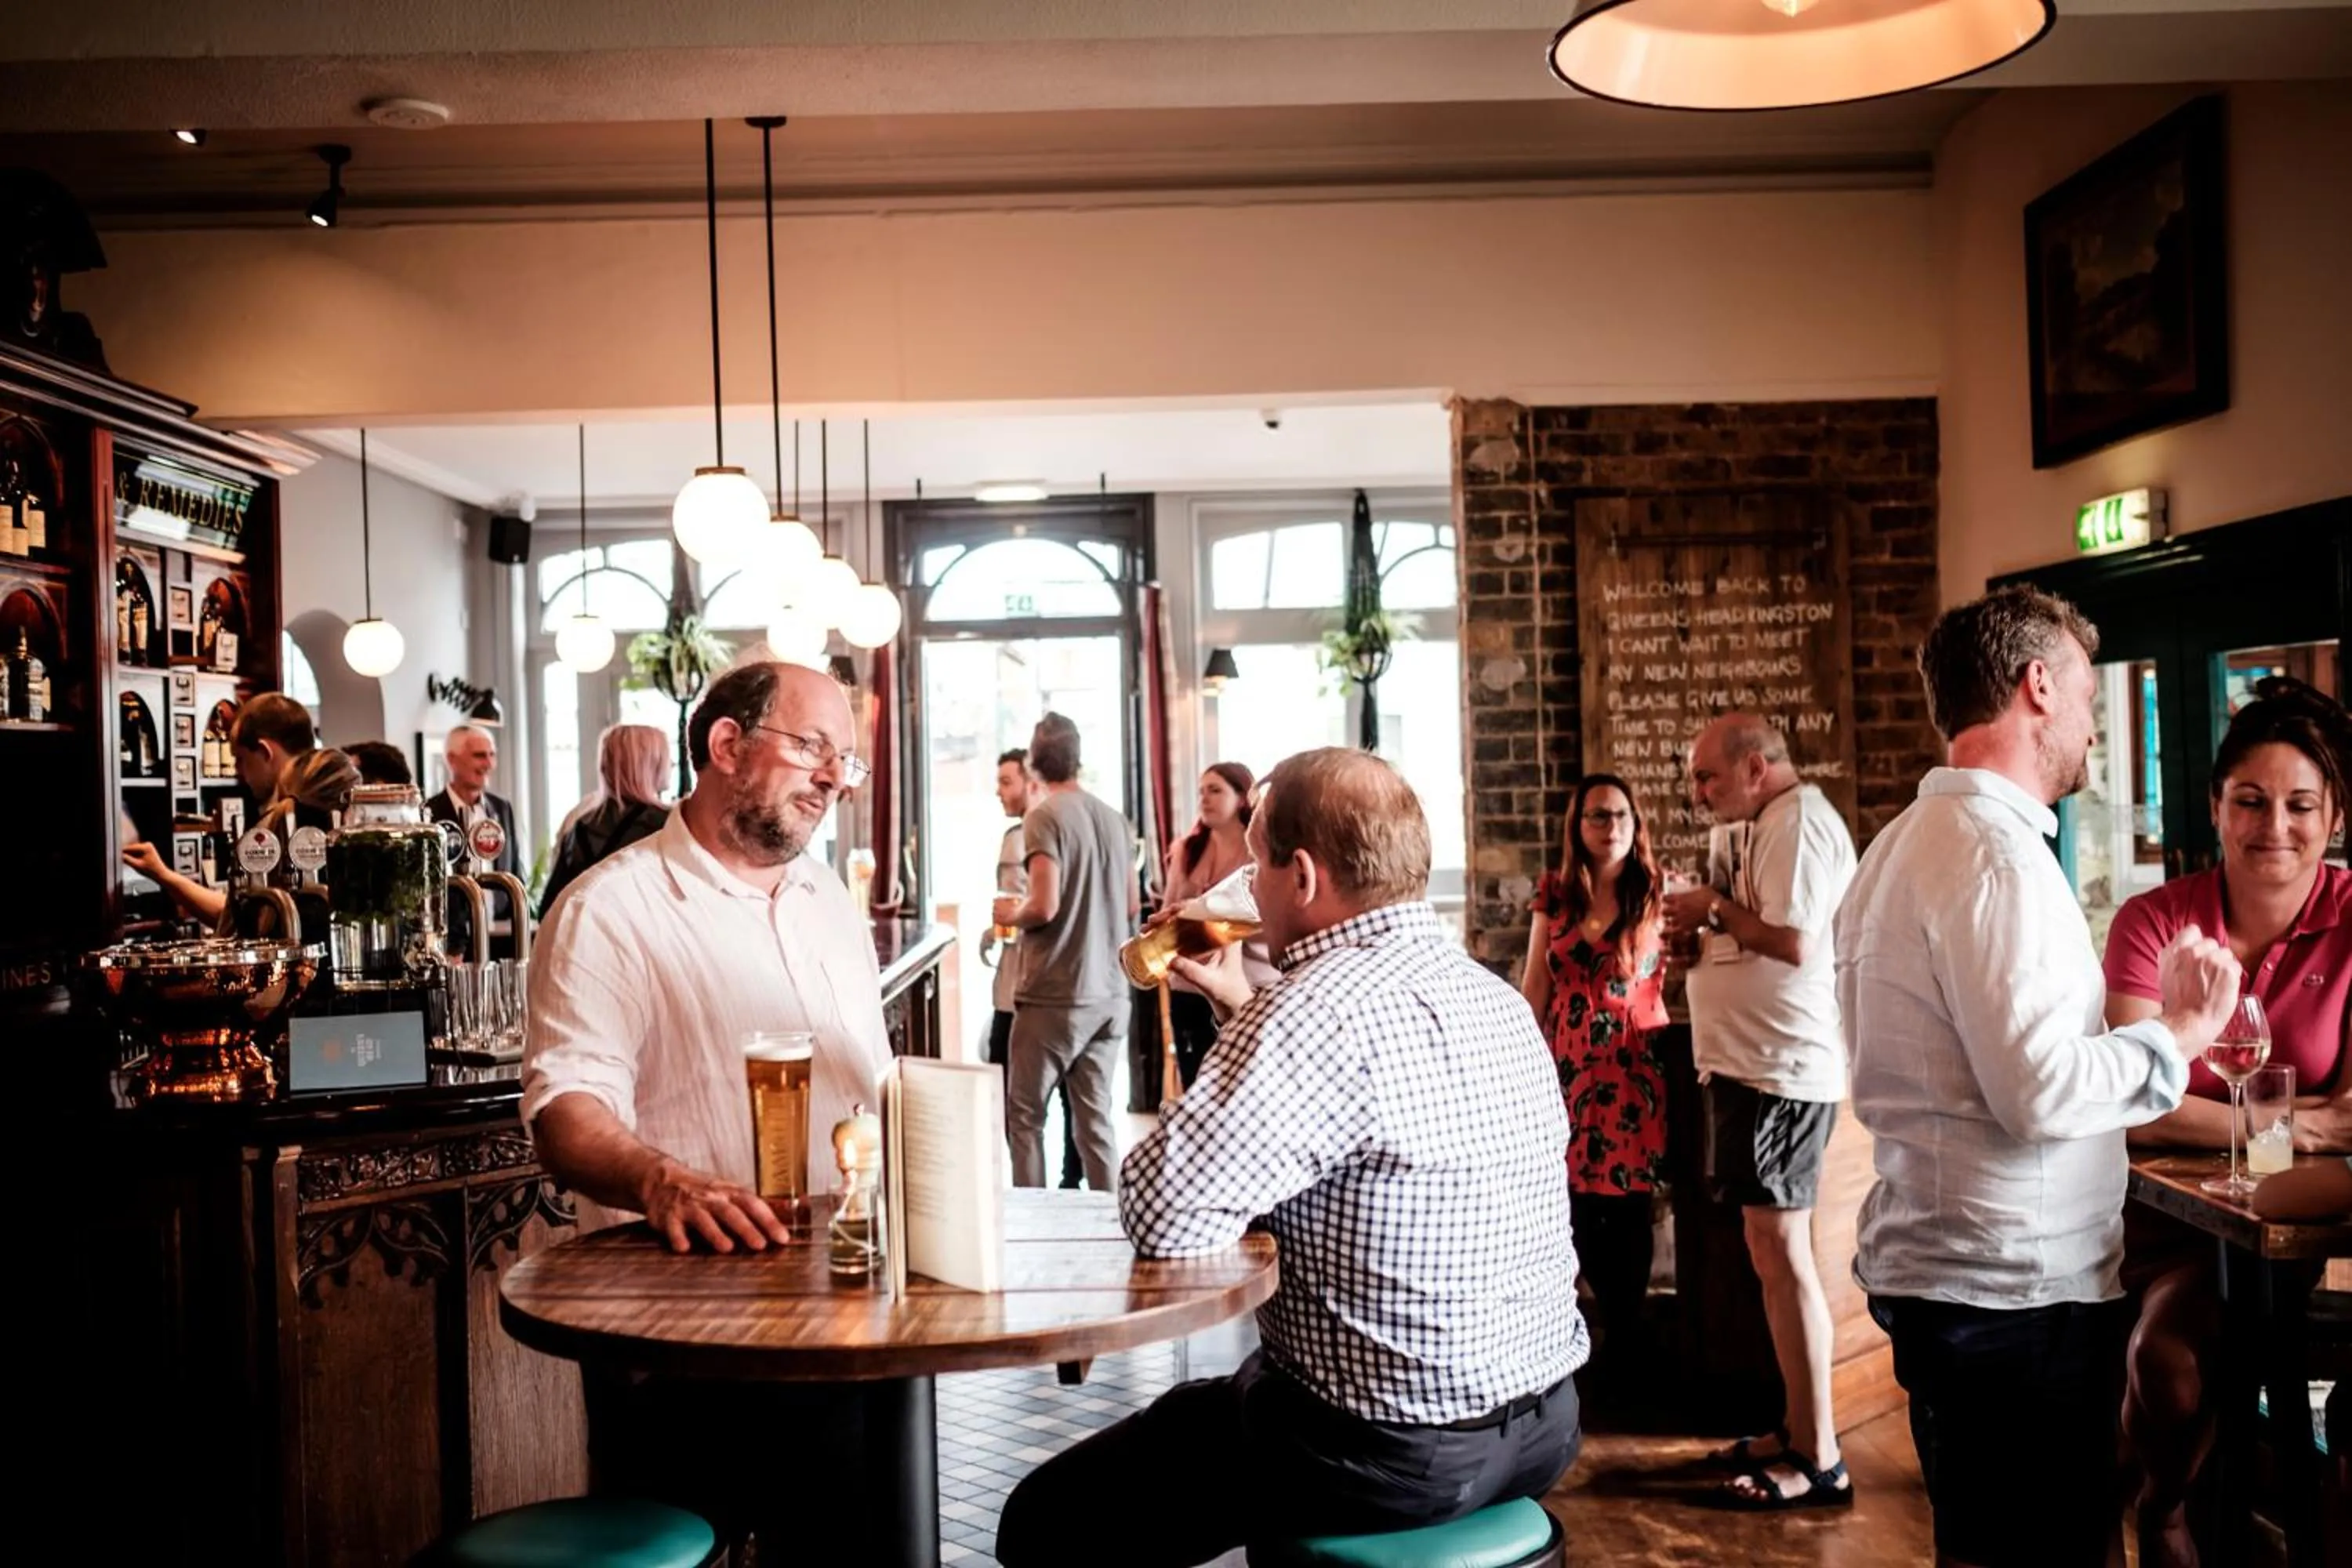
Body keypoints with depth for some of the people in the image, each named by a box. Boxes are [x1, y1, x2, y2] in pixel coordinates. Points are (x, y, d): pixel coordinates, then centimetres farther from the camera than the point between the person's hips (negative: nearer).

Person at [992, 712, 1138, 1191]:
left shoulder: (1044, 819, -11)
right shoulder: (1115, 820, 8)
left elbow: (1045, 906, -19)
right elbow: (1132, 907, 13)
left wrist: (1010, 913, 0)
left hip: (1055, 995, -6)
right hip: (1110, 992, 6)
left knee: (1025, 1115, 5)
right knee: (1095, 1115, 11)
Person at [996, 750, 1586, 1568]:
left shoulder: (1326, 1007, -24)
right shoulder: (1497, 999, 6)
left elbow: (1165, 1216, -27)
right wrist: (1240, 1004, 15)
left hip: (1395, 1455, -9)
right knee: (1189, 1411, 33)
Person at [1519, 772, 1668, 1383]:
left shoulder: (1655, 892, 0)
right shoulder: (1555, 893, 6)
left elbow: (1673, 974, 4)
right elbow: (1535, 984, 9)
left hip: (1634, 1063, -2)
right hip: (1568, 1063, 3)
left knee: (1627, 1203, 0)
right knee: (1578, 1201, 5)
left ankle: (1625, 1336, 14)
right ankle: (1616, 1315, 25)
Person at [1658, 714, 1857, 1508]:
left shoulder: (1799, 820, -13)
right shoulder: (1769, 825, 18)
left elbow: (1794, 942, -24)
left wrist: (1714, 905, -11)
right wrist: (1704, 939, 9)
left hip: (1783, 1067, -10)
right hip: (1758, 1063, 10)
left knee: (1781, 1254, -7)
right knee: (1773, 1254, 14)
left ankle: (1818, 1459, 0)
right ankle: (1797, 1429, 22)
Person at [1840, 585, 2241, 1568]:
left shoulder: (1906, 843, 14)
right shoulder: (1997, 850, -17)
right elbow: (2041, 1090, -23)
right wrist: (2177, 1037, -8)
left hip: (1932, 1264, 10)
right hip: (2018, 1291, -10)